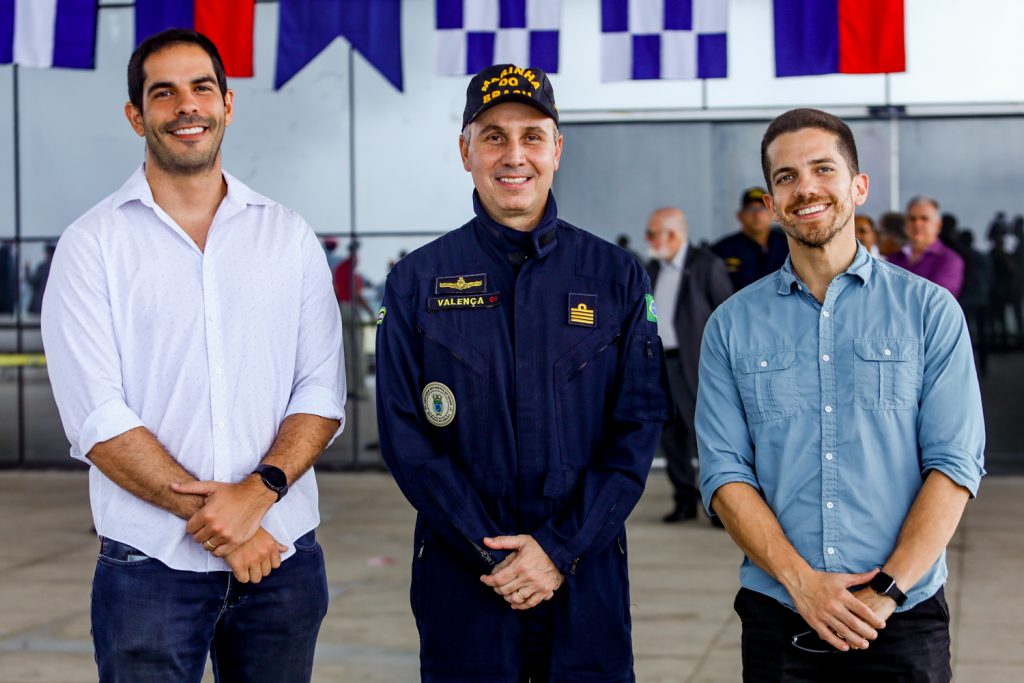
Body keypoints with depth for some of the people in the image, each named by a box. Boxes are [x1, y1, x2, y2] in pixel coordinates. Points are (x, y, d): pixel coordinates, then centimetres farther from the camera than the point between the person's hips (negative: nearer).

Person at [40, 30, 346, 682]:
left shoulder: (290, 237, 8)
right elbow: (98, 420, -8)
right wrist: (210, 516, -13)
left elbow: (323, 393, 2)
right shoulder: (93, 244, -1)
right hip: (148, 564, -2)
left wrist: (256, 493, -14)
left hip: (284, 559, 2)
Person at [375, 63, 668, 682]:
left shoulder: (617, 277, 3)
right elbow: (406, 437, -2)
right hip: (461, 581, 0)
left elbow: (639, 426, -1)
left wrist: (560, 549, -11)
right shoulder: (417, 283, 2)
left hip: (587, 577, 1)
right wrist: (492, 552, -12)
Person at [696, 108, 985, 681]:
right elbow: (725, 473, 0)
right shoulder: (732, 326, 5)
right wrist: (801, 580, -13)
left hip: (903, 621, -1)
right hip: (778, 618, 1)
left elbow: (956, 465, -4)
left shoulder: (929, 310, 1)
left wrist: (886, 590, -14)